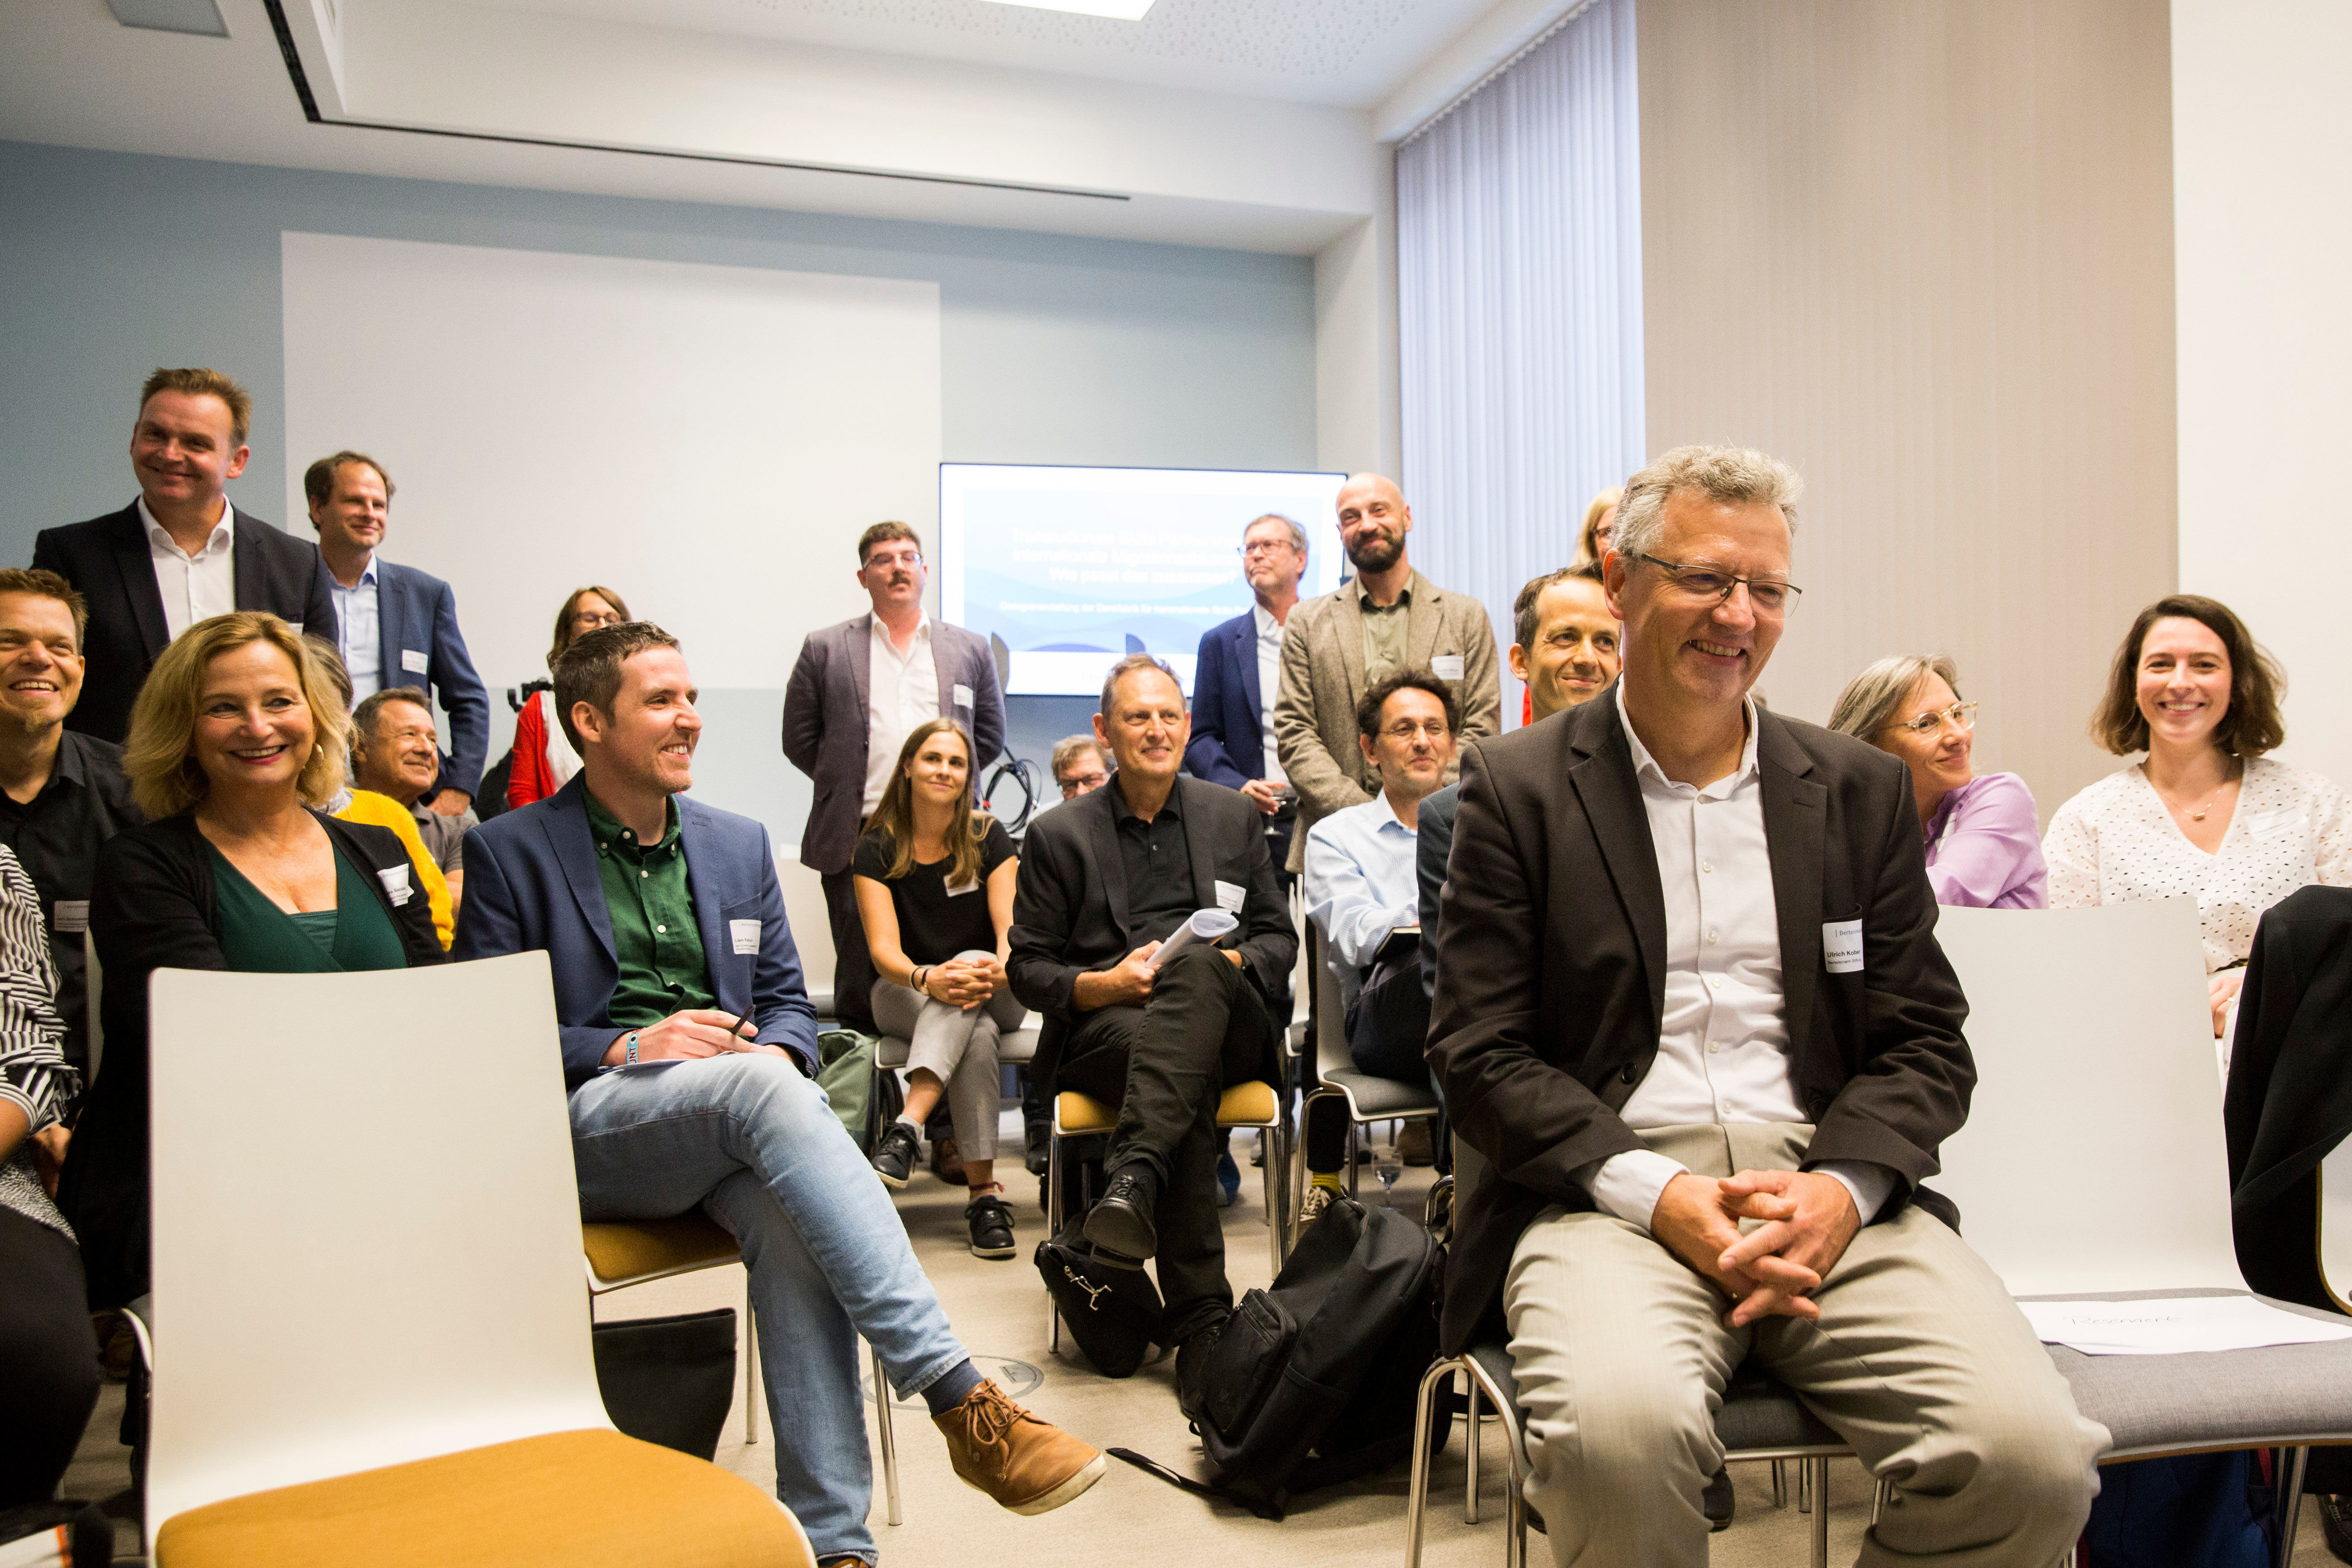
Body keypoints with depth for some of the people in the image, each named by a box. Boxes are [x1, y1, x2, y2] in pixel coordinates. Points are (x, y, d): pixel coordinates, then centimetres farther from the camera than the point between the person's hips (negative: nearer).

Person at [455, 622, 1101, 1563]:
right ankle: (962, 1401, -40)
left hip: (731, 1121, 4)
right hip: (589, 1123, -4)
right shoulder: (508, 853, 6)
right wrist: (623, 1048, -15)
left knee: (792, 1221, -33)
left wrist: (780, 1052, -4)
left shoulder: (739, 844, 18)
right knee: (760, 1085, -36)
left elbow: (788, 998, 20)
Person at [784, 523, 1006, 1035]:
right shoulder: (825, 650, 8)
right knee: (860, 986, 4)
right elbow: (799, 738, 9)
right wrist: (844, 782, 4)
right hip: (856, 839, -1)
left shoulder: (971, 650, 12)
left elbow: (990, 734, 17)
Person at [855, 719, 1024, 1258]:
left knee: (973, 973, -37)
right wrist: (927, 980, -39)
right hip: (903, 992, -1)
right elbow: (883, 948, -16)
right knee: (977, 1034, -34)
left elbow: (1010, 926, -12)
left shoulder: (989, 838, 0)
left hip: (994, 995, 1)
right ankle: (984, 1191, -39)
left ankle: (907, 1127, -47)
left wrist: (1001, 968, -37)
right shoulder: (876, 849, -4)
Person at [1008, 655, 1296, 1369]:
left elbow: (1278, 937, 17)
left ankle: (1135, 1176, -52)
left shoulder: (1234, 815, 19)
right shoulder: (1057, 835, 12)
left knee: (1197, 968, -37)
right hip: (1101, 1026, -1)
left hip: (1222, 1022, 2)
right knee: (1190, 1083, -38)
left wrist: (1229, 964, -7)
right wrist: (1102, 984, -13)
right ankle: (1202, 1320, -39)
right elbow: (1027, 968, 8)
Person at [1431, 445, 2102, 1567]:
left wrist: (1842, 1187, -9)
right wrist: (1656, 1193, -15)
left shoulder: (1861, 789, 15)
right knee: (1617, 1429, -34)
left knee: (2035, 1457, -22)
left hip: (1833, 1192, 4)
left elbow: (1925, 1043, 12)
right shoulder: (1518, 787, 5)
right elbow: (1479, 1052, 0)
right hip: (1610, 1190, -3)